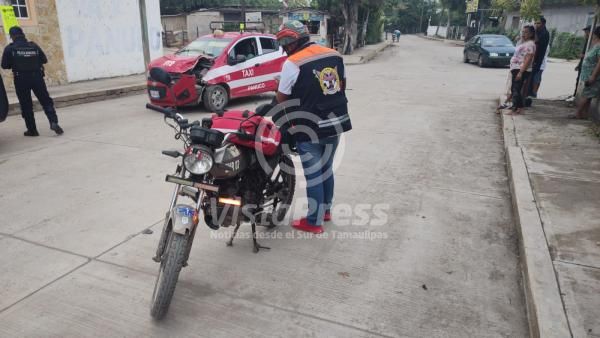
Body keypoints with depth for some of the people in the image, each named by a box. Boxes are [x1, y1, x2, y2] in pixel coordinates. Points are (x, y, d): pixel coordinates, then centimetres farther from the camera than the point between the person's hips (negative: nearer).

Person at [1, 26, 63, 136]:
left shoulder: (9, 48, -3)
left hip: (21, 80, -1)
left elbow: (5, 65, -1)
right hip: (37, 77, 1)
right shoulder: (34, 46, 2)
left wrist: (15, 63, 17)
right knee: (46, 101, 6)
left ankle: (32, 130, 8)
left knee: (26, 105, 7)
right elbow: (44, 60, 5)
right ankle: (53, 122, -14)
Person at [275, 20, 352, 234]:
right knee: (326, 169, 21)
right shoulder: (335, 55, 6)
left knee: (313, 175, 4)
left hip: (309, 128, -7)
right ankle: (326, 210, 36)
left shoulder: (293, 63, -15)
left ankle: (313, 222, 16)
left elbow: (282, 98, -9)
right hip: (336, 123, 7)